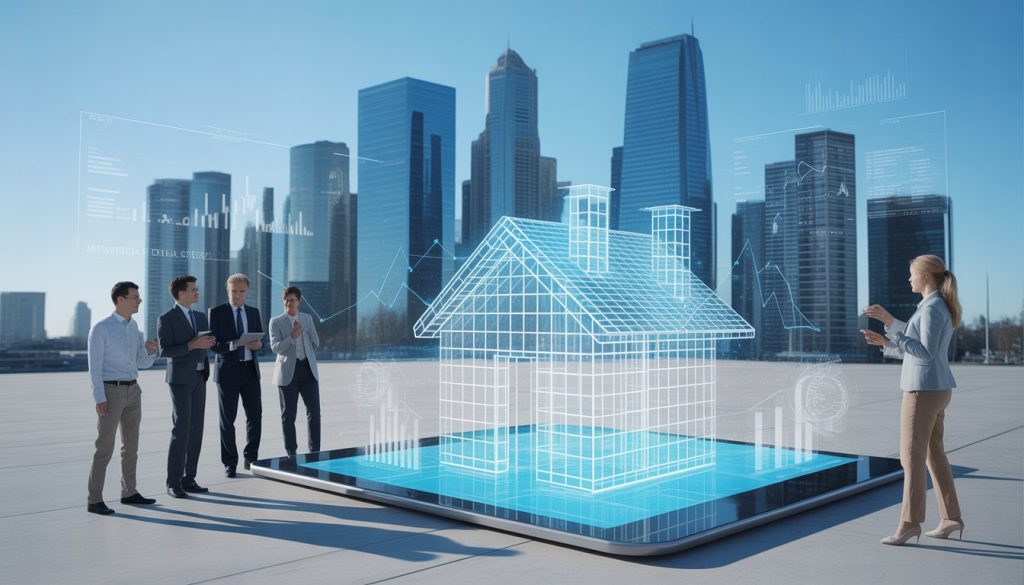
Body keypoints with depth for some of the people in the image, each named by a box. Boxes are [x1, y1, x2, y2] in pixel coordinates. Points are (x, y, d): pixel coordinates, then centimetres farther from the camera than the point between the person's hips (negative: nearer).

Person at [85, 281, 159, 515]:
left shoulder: (133, 327, 11)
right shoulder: (100, 329, -11)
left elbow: (143, 363, 13)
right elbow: (95, 367, -13)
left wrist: (151, 351, -10)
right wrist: (99, 399, -19)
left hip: (132, 391, 7)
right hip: (110, 392, -7)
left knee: (131, 445, 12)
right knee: (105, 448, -6)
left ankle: (129, 492, 23)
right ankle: (95, 501, 1)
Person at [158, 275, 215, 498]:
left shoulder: (200, 317, 13)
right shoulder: (166, 319, -8)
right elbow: (165, 351, -15)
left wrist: (210, 342, -4)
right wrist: (192, 345, -24)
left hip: (199, 378, 7)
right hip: (180, 379, -7)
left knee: (196, 429, 6)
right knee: (181, 430, -8)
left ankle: (188, 479, 12)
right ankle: (173, 483, -2)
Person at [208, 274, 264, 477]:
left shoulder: (254, 312, 11)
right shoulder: (217, 312, -2)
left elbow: (260, 340, 12)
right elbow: (212, 344, -7)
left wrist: (258, 344, -12)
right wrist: (232, 345, -25)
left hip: (250, 370, 4)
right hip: (228, 370, -3)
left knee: (255, 415, 3)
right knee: (228, 419, 3)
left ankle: (251, 458, 19)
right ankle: (230, 463, 14)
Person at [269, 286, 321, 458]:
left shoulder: (307, 319, 10)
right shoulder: (276, 322, 0)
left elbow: (315, 343, 20)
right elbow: (275, 347, -11)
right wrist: (293, 336, -19)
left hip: (308, 368, 3)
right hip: (288, 371, -3)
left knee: (314, 411, -1)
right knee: (289, 414, 2)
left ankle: (315, 451, 7)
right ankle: (291, 453, 11)